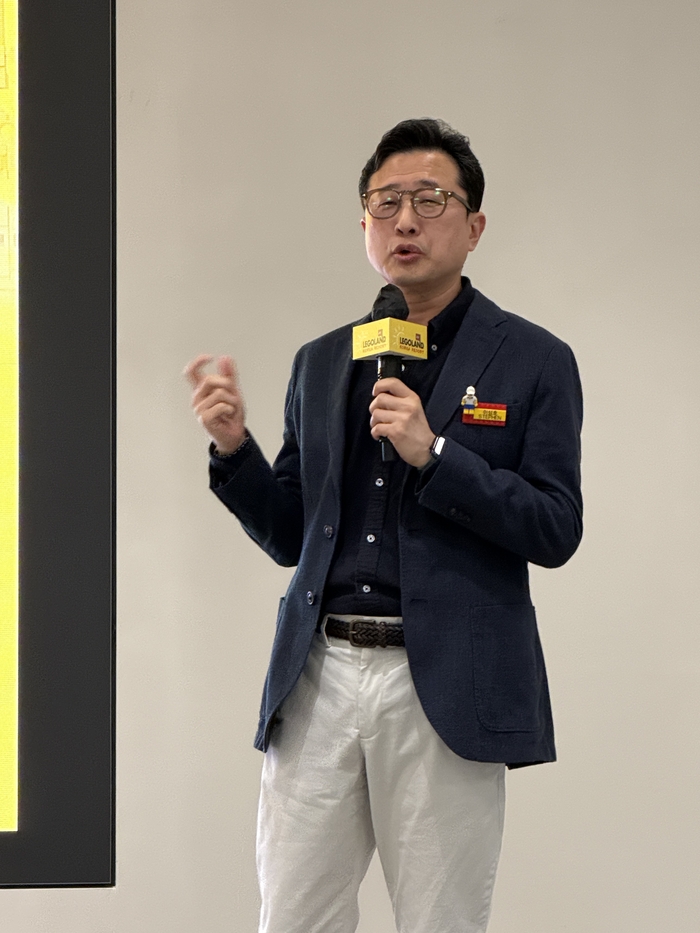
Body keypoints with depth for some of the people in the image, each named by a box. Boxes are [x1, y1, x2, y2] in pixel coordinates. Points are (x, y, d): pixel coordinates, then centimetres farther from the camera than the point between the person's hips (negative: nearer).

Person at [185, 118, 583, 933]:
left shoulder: (532, 362, 3)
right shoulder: (319, 364, 15)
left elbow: (556, 530, -4)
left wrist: (433, 452, -14)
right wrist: (233, 446, -1)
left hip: (443, 685, -3)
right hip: (320, 680, 4)